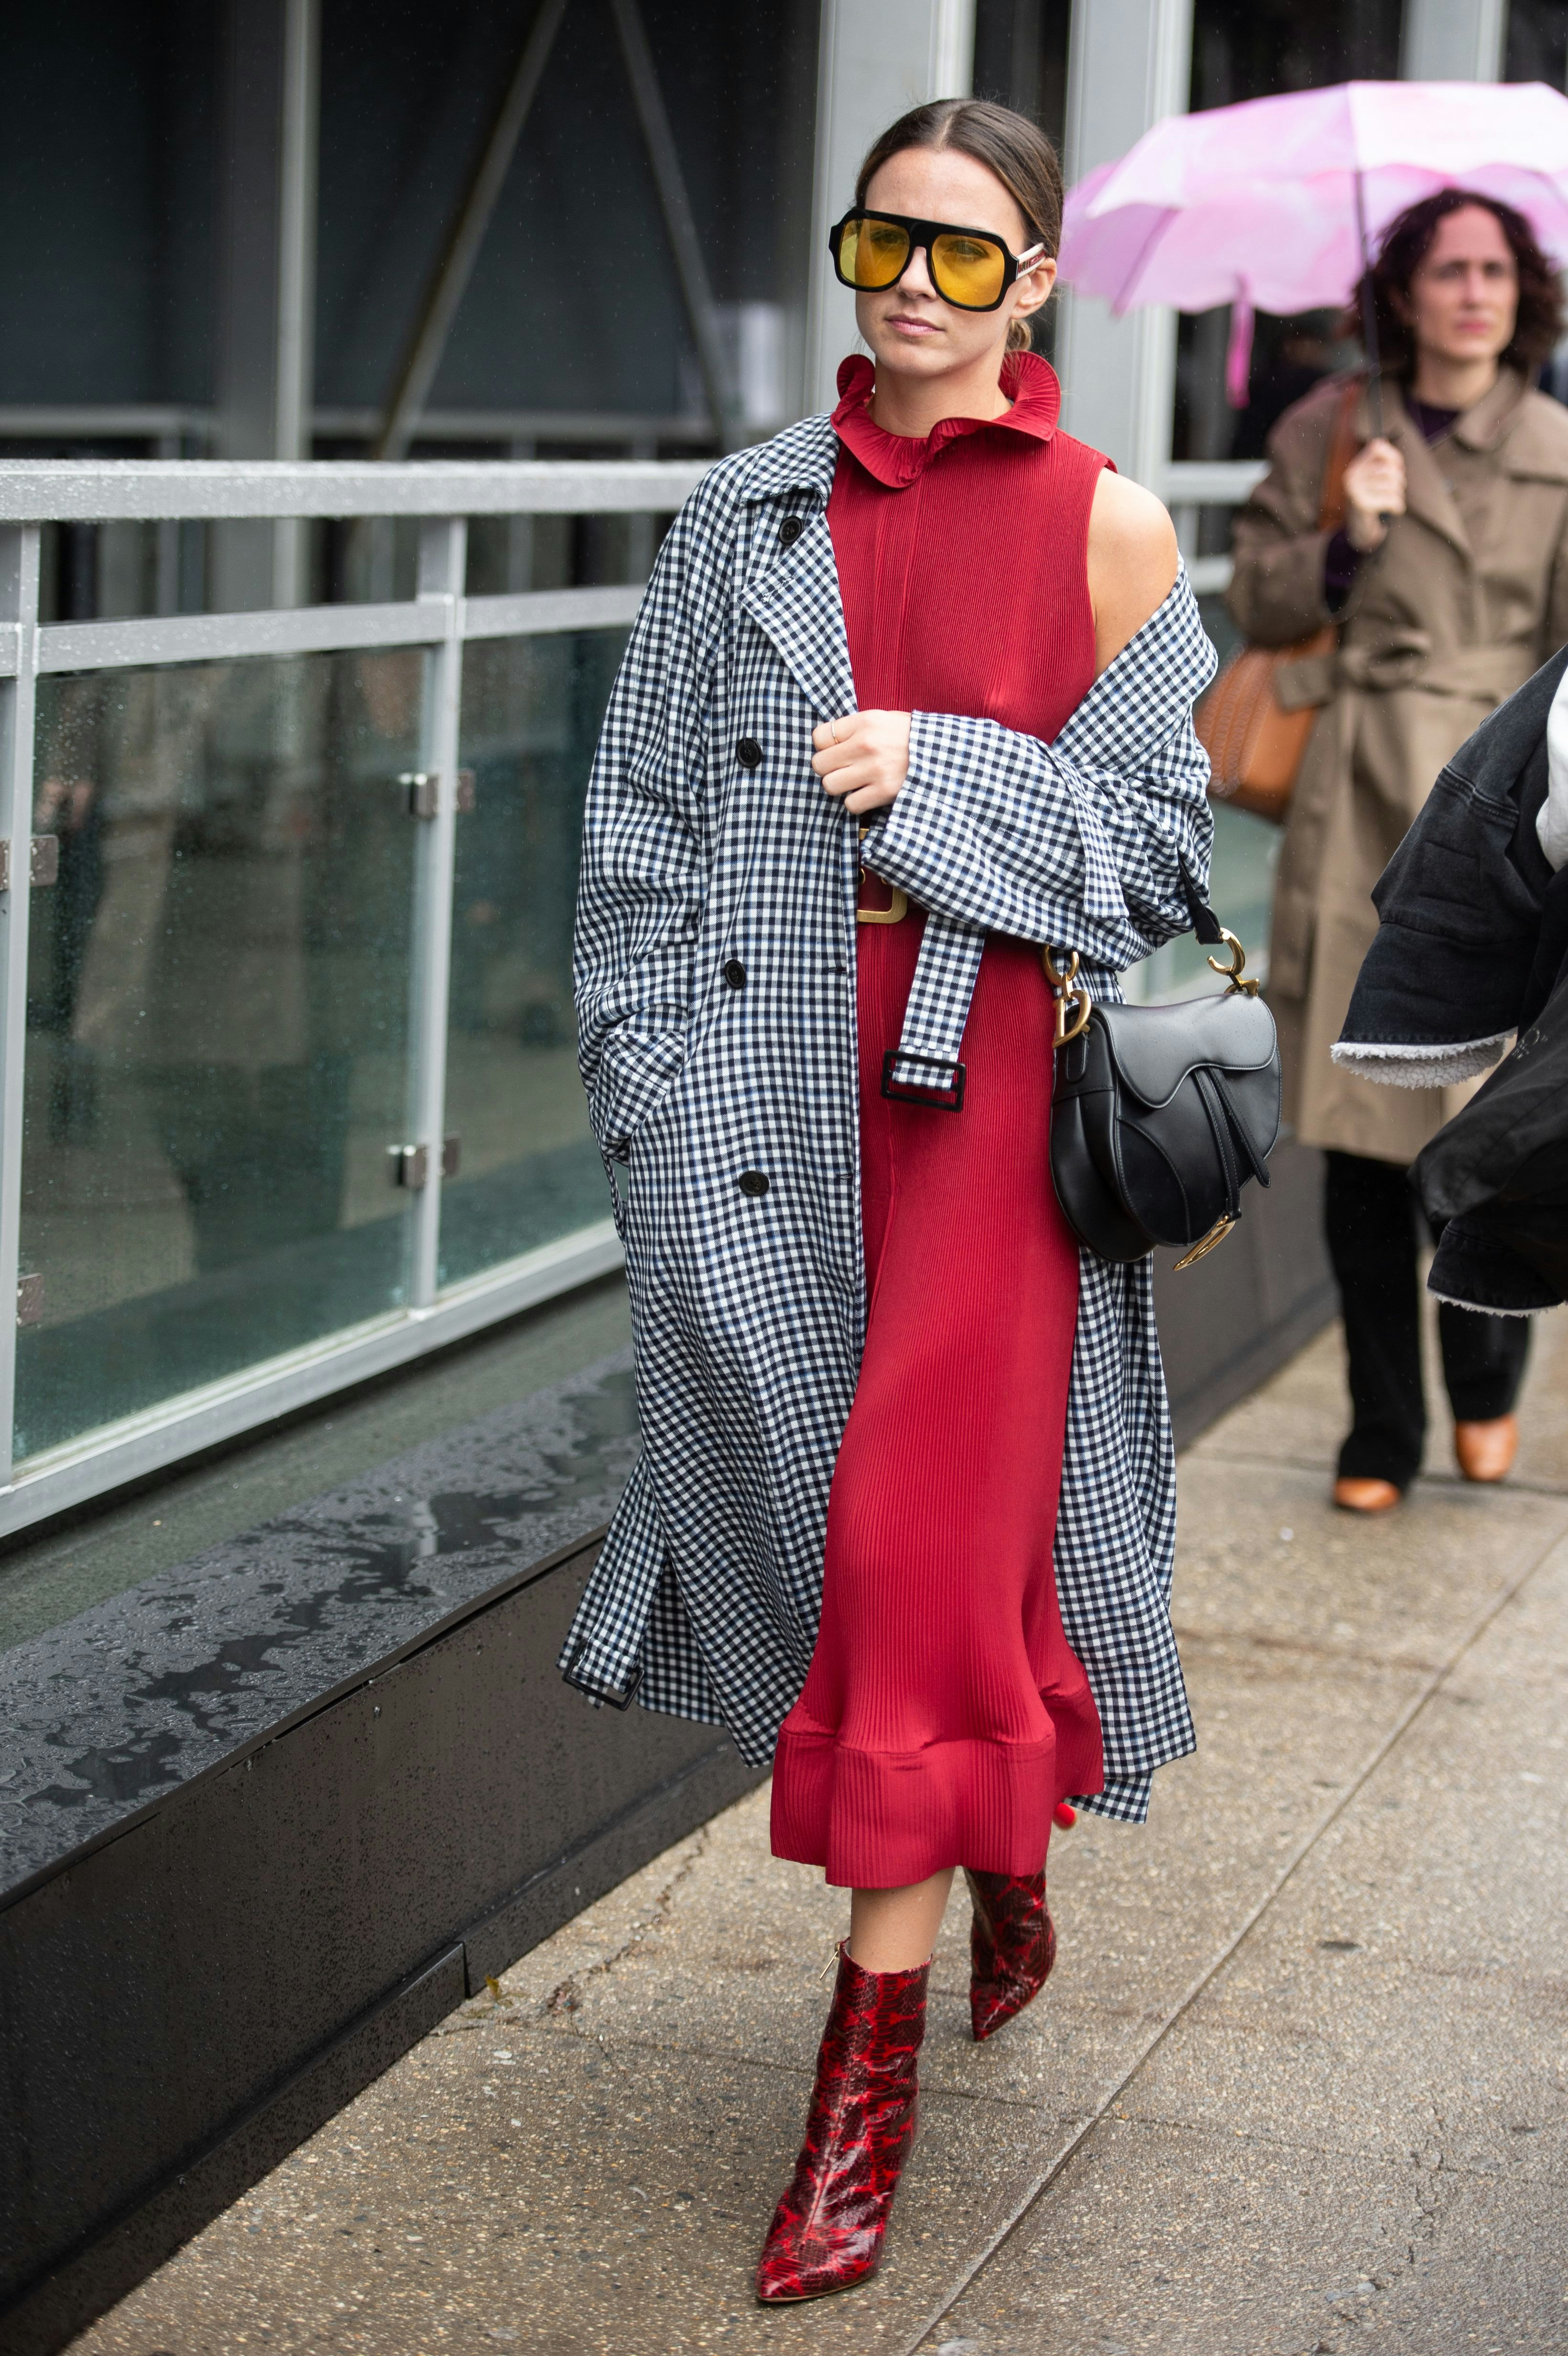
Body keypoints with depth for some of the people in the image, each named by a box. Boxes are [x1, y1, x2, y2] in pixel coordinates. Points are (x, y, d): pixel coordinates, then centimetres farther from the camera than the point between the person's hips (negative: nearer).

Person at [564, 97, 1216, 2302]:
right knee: (824, 1508, 8)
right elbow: (649, 826, 9)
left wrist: (943, 770, -13)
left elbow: (1161, 838, 0)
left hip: (994, 1080, -3)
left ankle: (873, 2061, 2)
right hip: (773, 1093, 3)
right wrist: (653, 1097, 2)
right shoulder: (750, 515, 9)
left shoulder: (1108, 525, 1)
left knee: (922, 1541, -7)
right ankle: (1003, 1886, 35)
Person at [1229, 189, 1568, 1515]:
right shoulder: (1330, 432, 7)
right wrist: (1350, 544, -9)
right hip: (1354, 807, 1)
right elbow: (1258, 605, 10)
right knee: (1359, 1140, 4)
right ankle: (1382, 1439, 18)